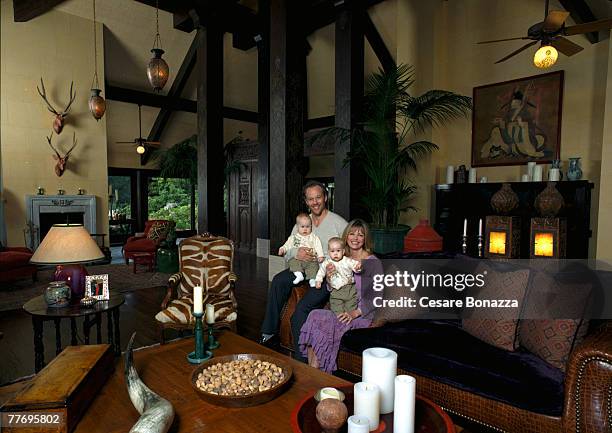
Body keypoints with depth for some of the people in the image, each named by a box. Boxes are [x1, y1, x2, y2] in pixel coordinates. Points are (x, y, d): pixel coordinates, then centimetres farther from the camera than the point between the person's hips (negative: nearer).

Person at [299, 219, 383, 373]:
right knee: (314, 315, -24)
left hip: (362, 313, -5)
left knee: (329, 324, -29)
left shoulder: (373, 262, -3)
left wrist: (355, 313, -18)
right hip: (339, 310, 5)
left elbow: (377, 296, -7)